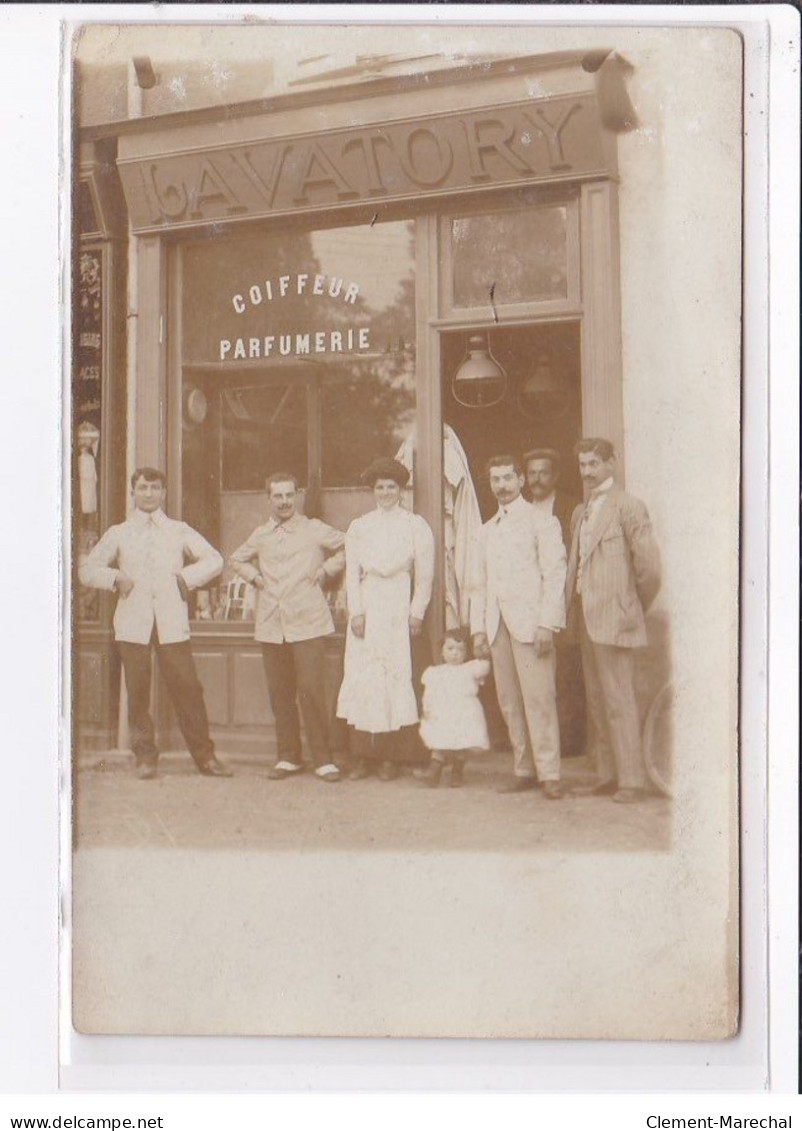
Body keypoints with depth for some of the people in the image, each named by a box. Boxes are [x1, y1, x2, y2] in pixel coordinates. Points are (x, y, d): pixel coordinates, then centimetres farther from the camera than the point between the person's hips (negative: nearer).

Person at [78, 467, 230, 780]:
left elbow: (214, 560, 11)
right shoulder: (118, 533, 15)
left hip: (172, 622, 0)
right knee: (138, 692, -1)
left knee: (187, 688, -5)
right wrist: (116, 579, -2)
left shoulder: (179, 531, 15)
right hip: (133, 622, 1)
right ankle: (145, 757, 9)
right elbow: (87, 569, 13)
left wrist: (186, 578, -1)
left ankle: (204, 756, 1)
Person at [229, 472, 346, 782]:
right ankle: (288, 757, 16)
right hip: (271, 626, 4)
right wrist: (254, 576, 13)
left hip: (308, 624, -4)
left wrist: (327, 569, 1)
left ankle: (323, 759, -2)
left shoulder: (314, 530, 2)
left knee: (312, 690, -10)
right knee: (280, 694, 6)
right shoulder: (260, 536, 13)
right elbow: (236, 560, 30)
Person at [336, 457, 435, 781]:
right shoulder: (359, 527, 12)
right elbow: (352, 573, 8)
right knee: (362, 678, -2)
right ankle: (364, 757, 1)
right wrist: (356, 612, -3)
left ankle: (391, 758, -1)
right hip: (366, 611, 2)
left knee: (397, 678, -5)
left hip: (399, 610, -2)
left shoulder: (416, 526, 5)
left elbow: (424, 575, 3)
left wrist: (417, 613, -3)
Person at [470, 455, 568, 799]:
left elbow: (554, 574, -4)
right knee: (509, 702, 3)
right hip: (497, 625, 6)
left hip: (530, 622, -5)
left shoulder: (540, 521, 3)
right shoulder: (487, 530, 21)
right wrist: (478, 628, 12)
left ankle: (549, 774, -7)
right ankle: (524, 770, 8)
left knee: (538, 698, -9)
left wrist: (547, 624, -13)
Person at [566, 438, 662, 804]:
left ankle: (632, 780, -1)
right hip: (587, 618, 8)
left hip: (613, 618, -8)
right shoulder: (581, 512, 17)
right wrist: (574, 608, 12)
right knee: (597, 701, 11)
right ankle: (606, 775, 18)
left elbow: (648, 568, -10)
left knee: (619, 701, -7)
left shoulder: (628, 507, -7)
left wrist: (633, 609, 0)